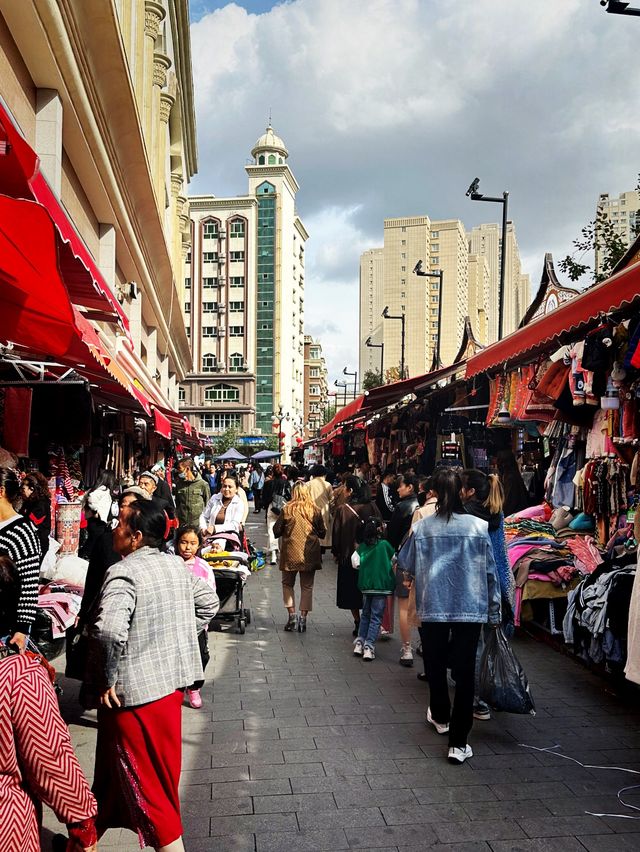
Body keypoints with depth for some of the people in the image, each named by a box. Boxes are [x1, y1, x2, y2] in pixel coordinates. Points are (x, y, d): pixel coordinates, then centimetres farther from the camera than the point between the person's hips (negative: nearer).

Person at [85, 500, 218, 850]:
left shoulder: (123, 573, -22)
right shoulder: (178, 565, 2)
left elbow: (109, 630, -36)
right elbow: (208, 603, 14)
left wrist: (107, 680, -22)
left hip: (134, 690, -8)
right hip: (173, 680, 8)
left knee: (140, 776, 5)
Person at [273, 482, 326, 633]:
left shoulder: (287, 509, -9)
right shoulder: (315, 510, -3)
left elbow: (276, 531, -3)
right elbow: (322, 532, 4)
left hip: (291, 553, -1)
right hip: (310, 554, 1)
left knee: (288, 584, 15)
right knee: (307, 587, 10)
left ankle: (292, 616, 7)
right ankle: (303, 618, 7)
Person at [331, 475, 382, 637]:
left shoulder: (343, 510, -14)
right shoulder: (371, 507, -6)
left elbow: (336, 534, -8)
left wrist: (336, 553, 5)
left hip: (348, 556, -3)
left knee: (351, 591, 10)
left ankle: (358, 623, 8)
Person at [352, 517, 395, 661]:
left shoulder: (362, 547, 1)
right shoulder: (384, 544, -7)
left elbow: (356, 563, -4)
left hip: (365, 585, 4)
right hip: (381, 585, -4)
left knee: (365, 615, 18)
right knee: (376, 617, 1)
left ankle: (359, 642, 15)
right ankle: (369, 646, -4)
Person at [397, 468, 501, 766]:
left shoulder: (423, 527, -6)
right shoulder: (479, 526, -6)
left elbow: (404, 564, 7)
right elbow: (490, 572, -1)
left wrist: (411, 575, 31)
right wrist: (494, 611, 9)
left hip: (433, 607, 1)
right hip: (470, 608, 0)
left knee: (436, 665, 21)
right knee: (465, 672, 4)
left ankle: (440, 716, 42)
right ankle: (459, 742, 3)